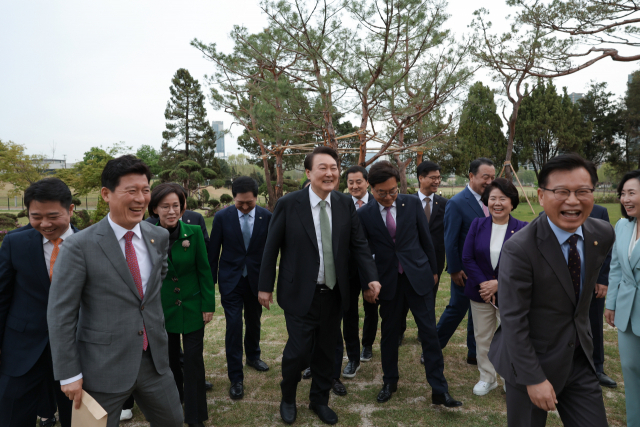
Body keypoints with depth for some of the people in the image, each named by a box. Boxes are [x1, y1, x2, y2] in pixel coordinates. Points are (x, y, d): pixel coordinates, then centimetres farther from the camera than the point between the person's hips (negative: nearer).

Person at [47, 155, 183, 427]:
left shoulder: (160, 237, 0)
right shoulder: (79, 246, -15)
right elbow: (60, 314, -12)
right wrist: (69, 374, -11)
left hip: (154, 361, 5)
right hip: (103, 369, -4)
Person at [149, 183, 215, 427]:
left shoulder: (194, 233, -11)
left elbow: (204, 271, -6)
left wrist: (208, 305, -7)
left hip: (192, 307, -1)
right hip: (162, 309, 2)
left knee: (194, 359, 2)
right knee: (169, 359, 17)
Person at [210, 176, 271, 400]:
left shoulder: (267, 217, -8)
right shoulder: (222, 217, -10)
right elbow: (213, 251, -3)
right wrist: (211, 282, 0)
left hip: (256, 279, 2)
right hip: (231, 281, -2)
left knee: (254, 322, 19)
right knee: (234, 327, -4)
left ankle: (253, 356, 45)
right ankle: (236, 378, 9)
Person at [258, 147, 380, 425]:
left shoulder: (346, 204, 0)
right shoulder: (288, 204, -10)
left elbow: (359, 244, 2)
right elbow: (271, 248, -4)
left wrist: (371, 277, -10)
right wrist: (265, 286, -1)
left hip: (334, 294, 4)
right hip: (301, 294, -3)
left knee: (326, 351, 16)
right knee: (298, 350, 3)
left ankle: (320, 401, 40)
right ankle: (288, 399, 33)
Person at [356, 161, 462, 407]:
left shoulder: (413, 204, -3)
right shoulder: (364, 214, -5)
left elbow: (426, 239, 5)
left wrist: (433, 270, 10)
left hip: (418, 277, 0)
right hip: (388, 282, 0)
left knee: (429, 333, 3)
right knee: (389, 333, 13)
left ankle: (439, 390, 14)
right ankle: (390, 382, 33)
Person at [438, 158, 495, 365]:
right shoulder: (457, 203, -17)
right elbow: (450, 241, -16)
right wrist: (454, 270, -15)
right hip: (465, 270, -7)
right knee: (456, 309, 4)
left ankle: (474, 353, 30)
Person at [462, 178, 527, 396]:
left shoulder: (523, 229, -8)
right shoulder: (477, 225, -1)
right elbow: (467, 258, -5)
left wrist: (499, 284, -17)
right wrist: (482, 284, -14)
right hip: (480, 291, 3)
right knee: (482, 338, 14)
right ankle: (487, 378, 33)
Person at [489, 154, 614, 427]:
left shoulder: (604, 235, -4)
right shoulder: (519, 248, -24)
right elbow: (512, 320, -21)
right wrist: (534, 378, -19)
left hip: (580, 360, 5)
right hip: (532, 360, -5)